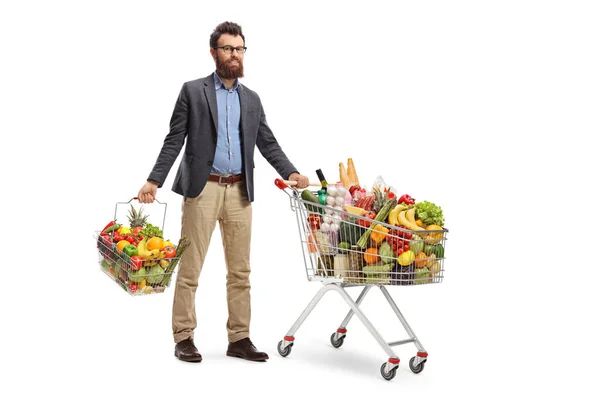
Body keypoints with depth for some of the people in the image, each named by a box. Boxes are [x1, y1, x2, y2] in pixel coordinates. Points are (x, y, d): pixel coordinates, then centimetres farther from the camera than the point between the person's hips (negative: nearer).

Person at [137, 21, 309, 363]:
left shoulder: (252, 99, 14)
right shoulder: (193, 91, 3)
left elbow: (269, 144, 11)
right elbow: (174, 140, 0)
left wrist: (291, 172, -6)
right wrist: (154, 180, -9)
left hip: (240, 192, 4)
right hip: (202, 189, -4)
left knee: (240, 270, 7)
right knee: (190, 268, 1)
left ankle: (239, 339, 15)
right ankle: (184, 337, 11)